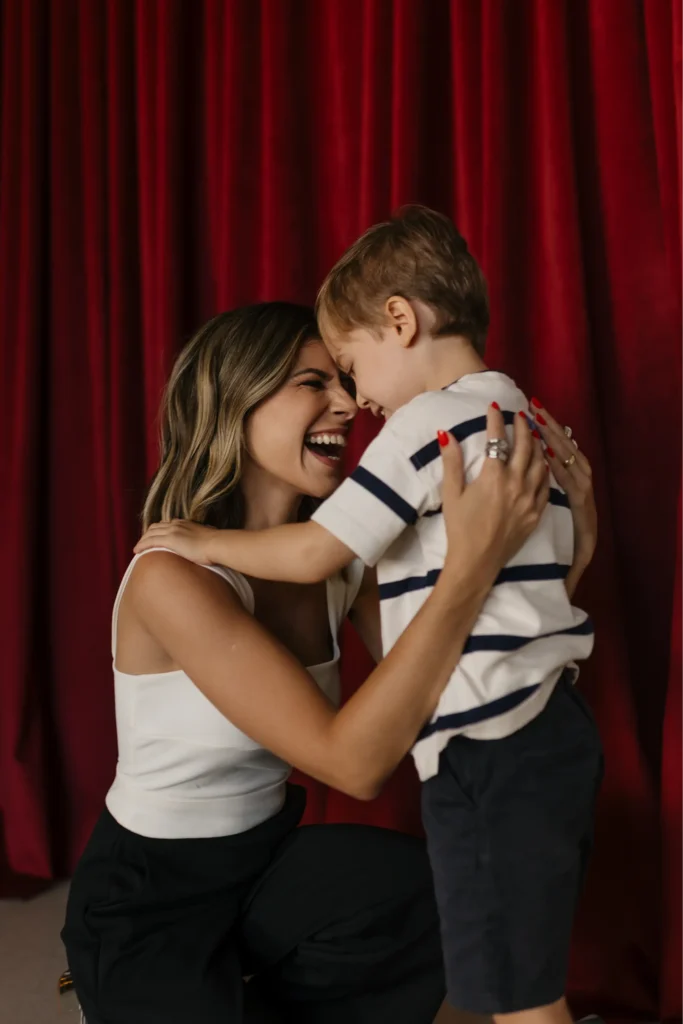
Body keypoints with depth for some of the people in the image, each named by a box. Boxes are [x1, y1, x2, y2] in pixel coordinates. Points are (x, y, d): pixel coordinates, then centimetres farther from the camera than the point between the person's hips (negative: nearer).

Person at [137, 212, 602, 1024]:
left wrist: (202, 542, -1)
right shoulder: (534, 422, 14)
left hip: (488, 750, -9)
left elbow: (313, 553, -15)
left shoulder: (428, 420, -13)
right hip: (554, 728, 9)